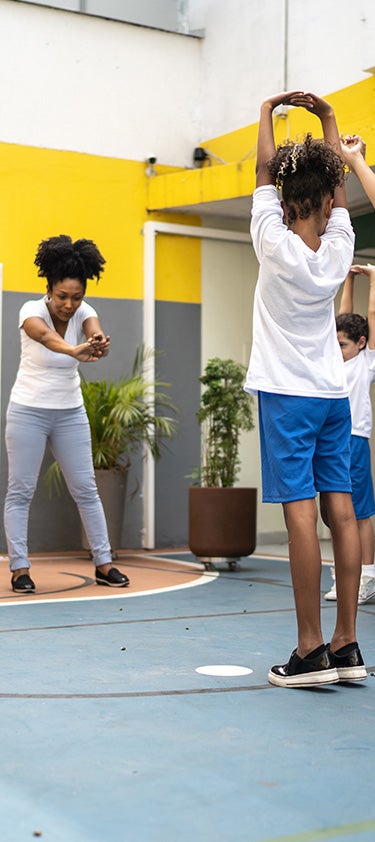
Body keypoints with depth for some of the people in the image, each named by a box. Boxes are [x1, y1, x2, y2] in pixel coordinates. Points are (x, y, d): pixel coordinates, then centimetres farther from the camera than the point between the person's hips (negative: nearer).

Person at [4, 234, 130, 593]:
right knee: (20, 491, -2)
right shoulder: (31, 310, -17)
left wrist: (99, 344, -55)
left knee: (86, 489, 5)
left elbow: (95, 331, -30)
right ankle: (19, 568, 5)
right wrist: (74, 351, -62)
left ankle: (103, 564, 12)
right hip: (28, 411, -3)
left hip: (70, 412, 3)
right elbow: (45, 337, -41)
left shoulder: (83, 312, -6)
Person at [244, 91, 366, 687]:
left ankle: (311, 651, -10)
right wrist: (327, 117, 26)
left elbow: (265, 171, 3)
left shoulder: (277, 246, -10)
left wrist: (268, 111, 16)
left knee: (301, 513, -10)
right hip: (333, 394, 5)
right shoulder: (339, 249, 0)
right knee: (341, 510, 1)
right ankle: (346, 646, 5)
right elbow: (338, 179, 16)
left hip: (286, 394, -5)